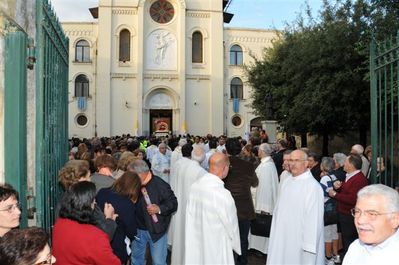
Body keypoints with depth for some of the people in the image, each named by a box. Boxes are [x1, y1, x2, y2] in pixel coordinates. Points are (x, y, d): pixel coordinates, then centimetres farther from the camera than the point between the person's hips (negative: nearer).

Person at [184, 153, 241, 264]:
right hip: (216, 246, -6)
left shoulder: (195, 185, -9)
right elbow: (231, 224, -14)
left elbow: (190, 216, 0)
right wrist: (236, 246, 4)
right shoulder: (223, 194, -27)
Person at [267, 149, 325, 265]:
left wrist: (309, 246, -18)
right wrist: (276, 233, 12)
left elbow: (313, 219, -18)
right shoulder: (287, 182, 6)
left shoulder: (312, 186, -17)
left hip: (299, 241, -7)